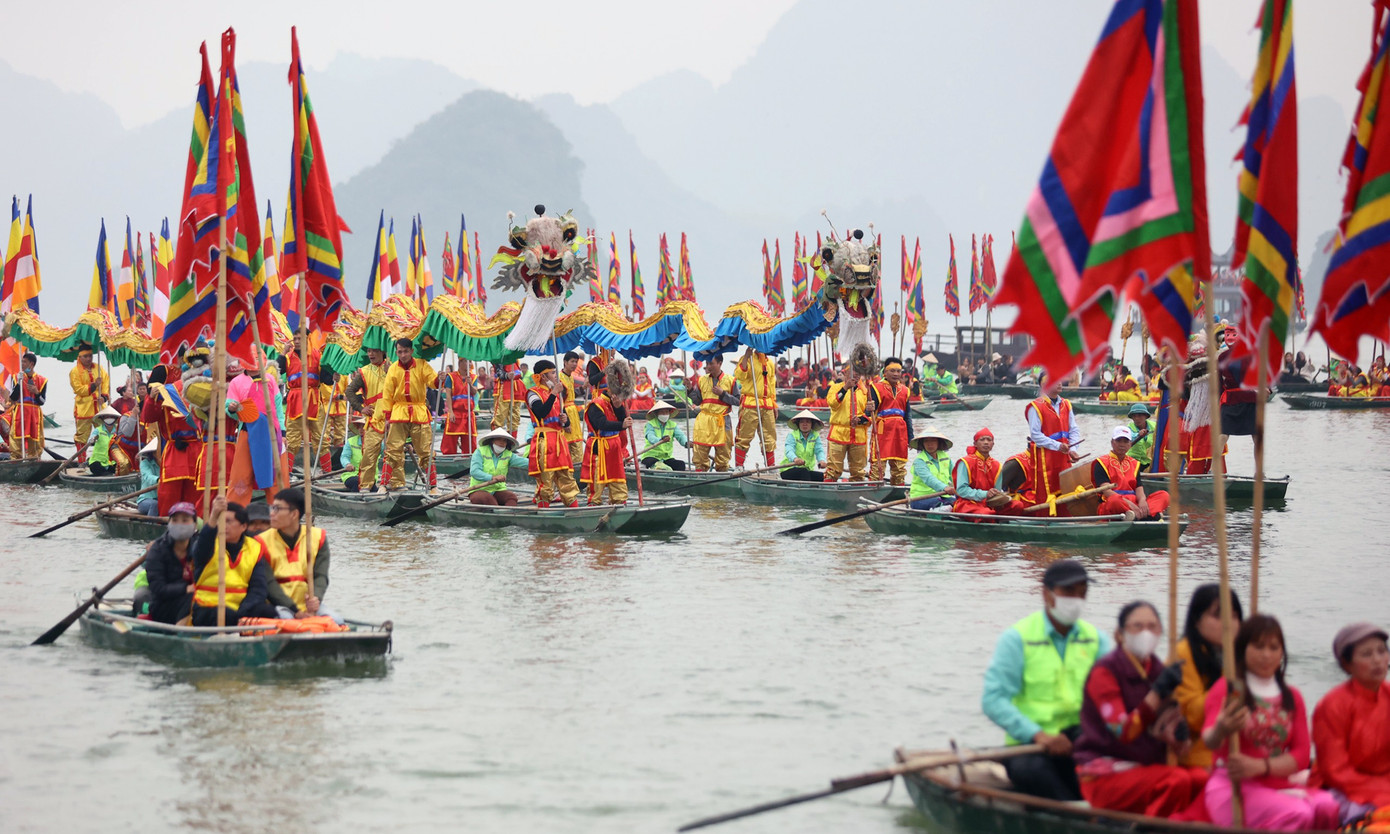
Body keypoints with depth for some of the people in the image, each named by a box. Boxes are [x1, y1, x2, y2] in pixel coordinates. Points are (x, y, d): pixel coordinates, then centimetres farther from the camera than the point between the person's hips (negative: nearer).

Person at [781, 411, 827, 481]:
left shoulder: (815, 436, 8)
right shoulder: (792, 435, -5)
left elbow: (819, 451, -9)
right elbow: (789, 451, -23)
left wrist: (822, 460, -35)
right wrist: (795, 459, -49)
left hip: (808, 469, 4)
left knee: (822, 476, -22)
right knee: (803, 472, -35)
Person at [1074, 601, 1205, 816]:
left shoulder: (1157, 671, 11)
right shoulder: (1105, 671, -8)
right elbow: (1123, 732, -20)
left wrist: (1179, 733, -13)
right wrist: (1158, 691, -27)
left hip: (1147, 767, 6)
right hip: (1104, 775, -6)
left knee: (1200, 778, -23)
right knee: (1177, 780, -30)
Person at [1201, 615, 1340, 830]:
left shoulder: (1292, 698, 17)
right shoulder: (1226, 689, 2)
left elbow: (1301, 754, 5)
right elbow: (1209, 739, -16)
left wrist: (1259, 766, -16)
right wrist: (1221, 730, -44)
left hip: (1278, 785, 5)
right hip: (1234, 787, -5)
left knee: (1327, 807, -27)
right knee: (1298, 814, -32)